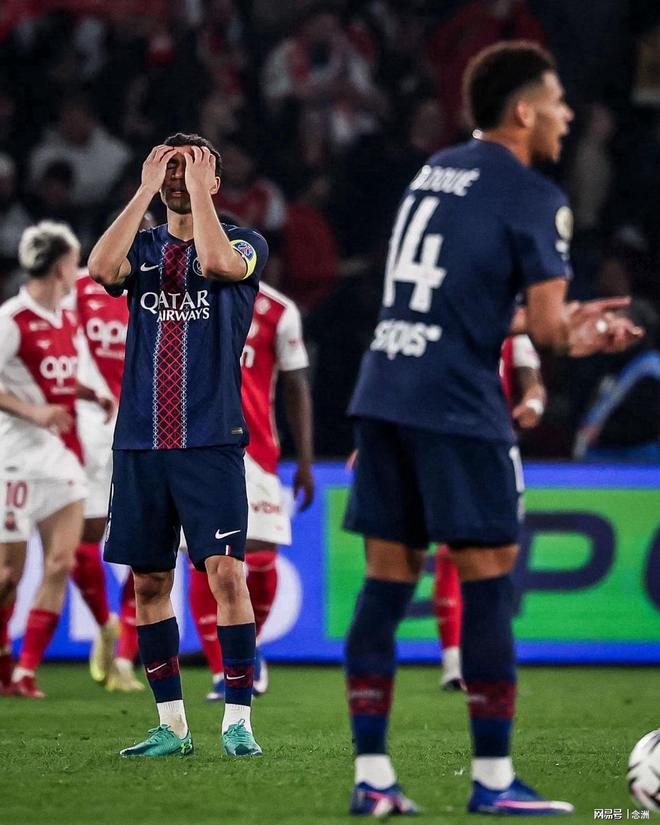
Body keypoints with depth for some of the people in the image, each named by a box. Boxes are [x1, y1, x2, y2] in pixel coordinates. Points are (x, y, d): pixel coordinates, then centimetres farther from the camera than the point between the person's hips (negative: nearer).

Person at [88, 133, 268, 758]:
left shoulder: (244, 244, 3)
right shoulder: (142, 249, 13)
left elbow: (215, 262, -21)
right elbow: (101, 267, -10)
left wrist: (199, 189, -11)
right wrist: (146, 190, -7)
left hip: (210, 441, -4)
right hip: (140, 442, 4)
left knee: (225, 572, -13)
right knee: (149, 582, 5)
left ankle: (237, 722, -8)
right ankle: (172, 726, 13)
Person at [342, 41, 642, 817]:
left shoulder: (433, 172, 19)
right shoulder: (532, 197, -5)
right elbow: (548, 327, -9)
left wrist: (565, 321, 24)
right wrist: (583, 335, 14)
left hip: (382, 394, 7)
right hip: (456, 406, -7)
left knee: (388, 577, 8)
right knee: (487, 579, 0)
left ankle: (371, 776, 7)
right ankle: (493, 780, 3)